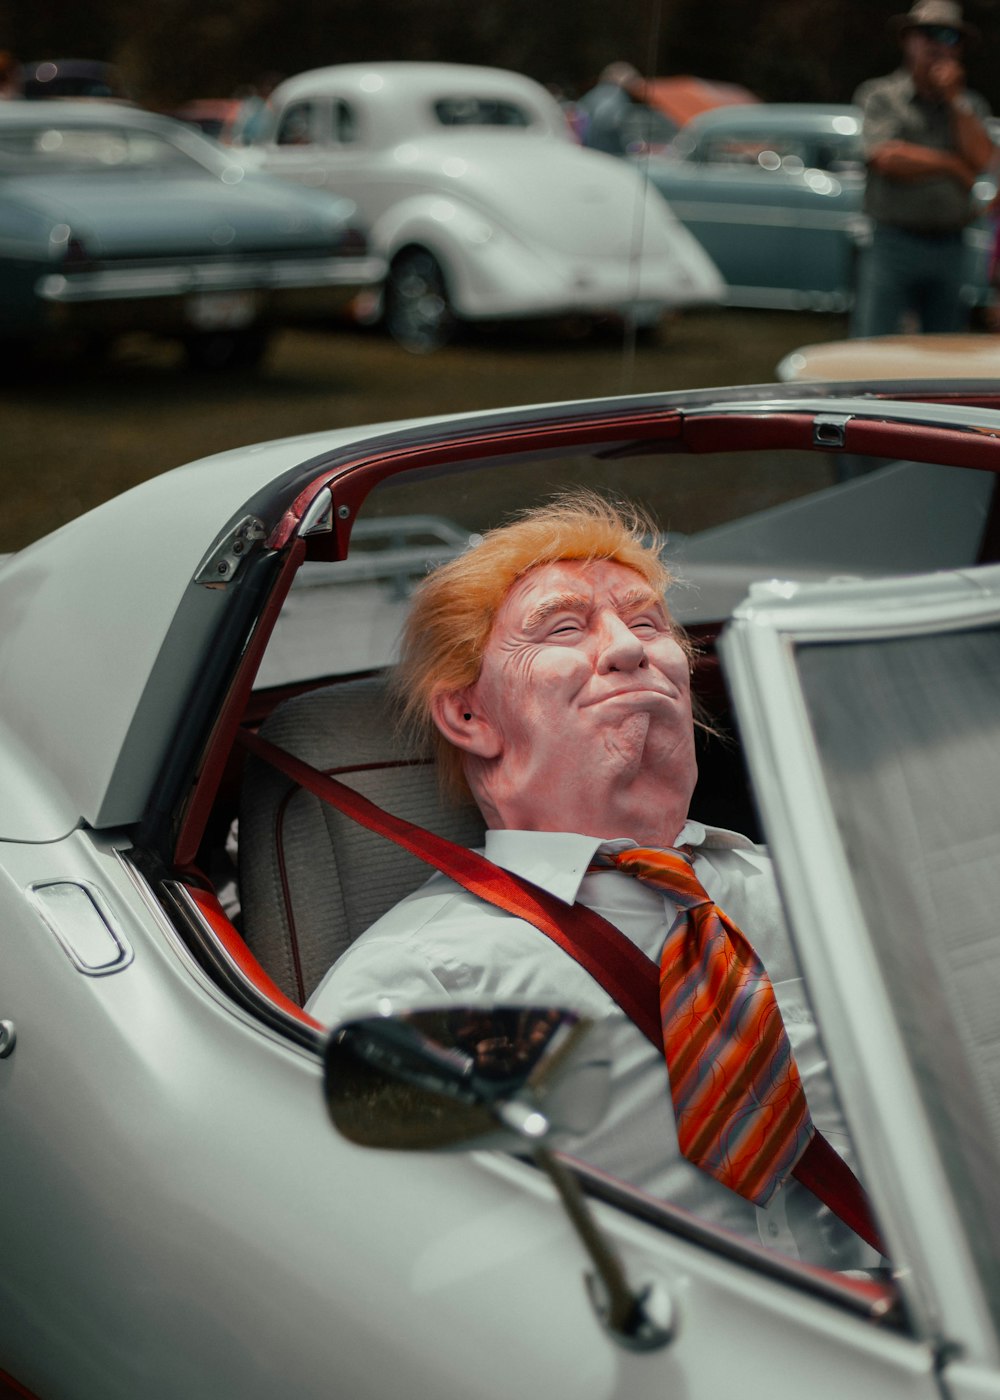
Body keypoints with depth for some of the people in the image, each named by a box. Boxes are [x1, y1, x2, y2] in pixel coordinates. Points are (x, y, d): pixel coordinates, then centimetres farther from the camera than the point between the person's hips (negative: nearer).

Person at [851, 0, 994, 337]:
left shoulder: (969, 105, 14)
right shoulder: (879, 95, 2)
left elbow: (984, 161, -3)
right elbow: (887, 157, -13)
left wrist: (954, 99, -5)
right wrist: (954, 165, -3)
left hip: (950, 246, 4)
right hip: (892, 243, -4)